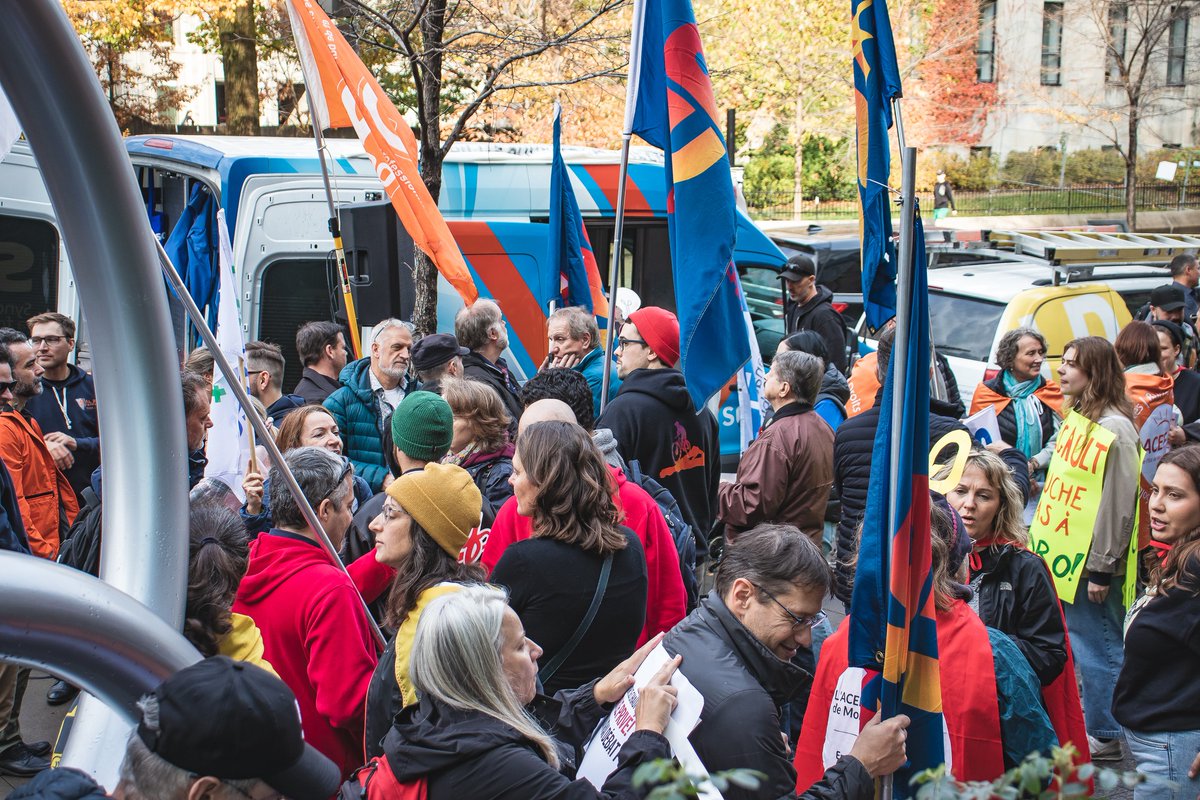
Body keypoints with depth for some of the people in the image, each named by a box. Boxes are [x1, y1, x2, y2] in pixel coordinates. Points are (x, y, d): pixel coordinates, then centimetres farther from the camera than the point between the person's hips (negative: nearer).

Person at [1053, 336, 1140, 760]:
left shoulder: (1113, 427, -17)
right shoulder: (1079, 417, 12)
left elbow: (1117, 503, -20)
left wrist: (1102, 568, -19)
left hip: (1094, 561, -9)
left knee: (1097, 647, 0)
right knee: (1083, 642, 16)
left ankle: (1106, 736, 11)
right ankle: (1095, 723, 27)